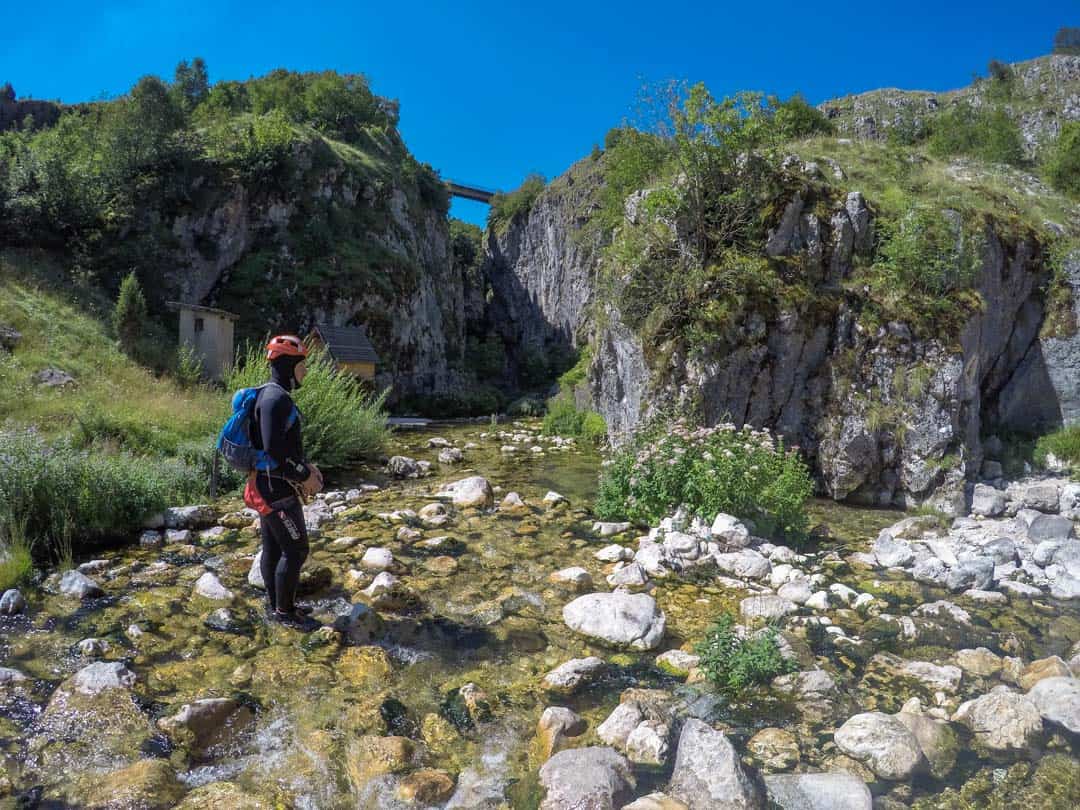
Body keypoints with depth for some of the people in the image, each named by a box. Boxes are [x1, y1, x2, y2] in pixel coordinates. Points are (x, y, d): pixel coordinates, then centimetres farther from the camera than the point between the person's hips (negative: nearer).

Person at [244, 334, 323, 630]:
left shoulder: (273, 395, 13)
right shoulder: (276, 399, -21)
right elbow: (274, 449, -27)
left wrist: (304, 464, 10)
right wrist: (304, 475, -16)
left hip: (267, 485, 10)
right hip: (277, 487, -10)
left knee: (273, 548, 17)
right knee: (295, 550, -1)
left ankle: (275, 605, 29)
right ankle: (284, 611, 11)